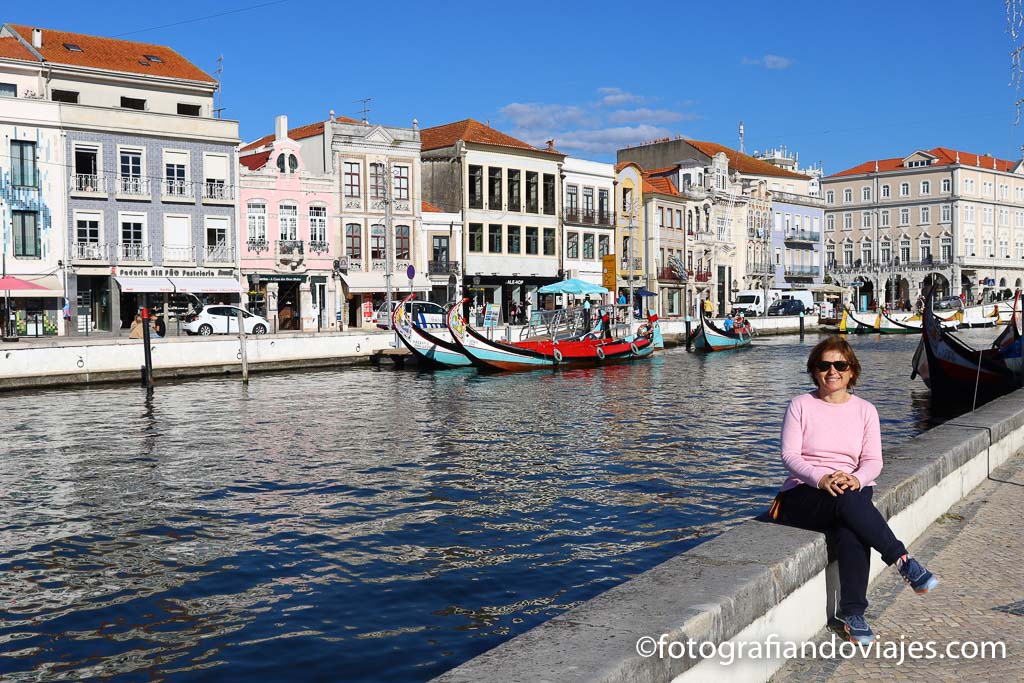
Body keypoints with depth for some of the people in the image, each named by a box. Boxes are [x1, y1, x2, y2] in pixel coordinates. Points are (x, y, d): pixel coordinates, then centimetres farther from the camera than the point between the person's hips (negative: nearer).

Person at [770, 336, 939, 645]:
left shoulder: (865, 410, 12)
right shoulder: (800, 406, 5)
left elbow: (873, 461, 3)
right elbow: (790, 455, -5)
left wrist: (856, 479, -22)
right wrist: (821, 478, -24)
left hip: (853, 490, 2)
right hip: (804, 494, -1)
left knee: (852, 532, -34)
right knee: (847, 501, -37)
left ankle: (853, 614, -29)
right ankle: (903, 561, -34)